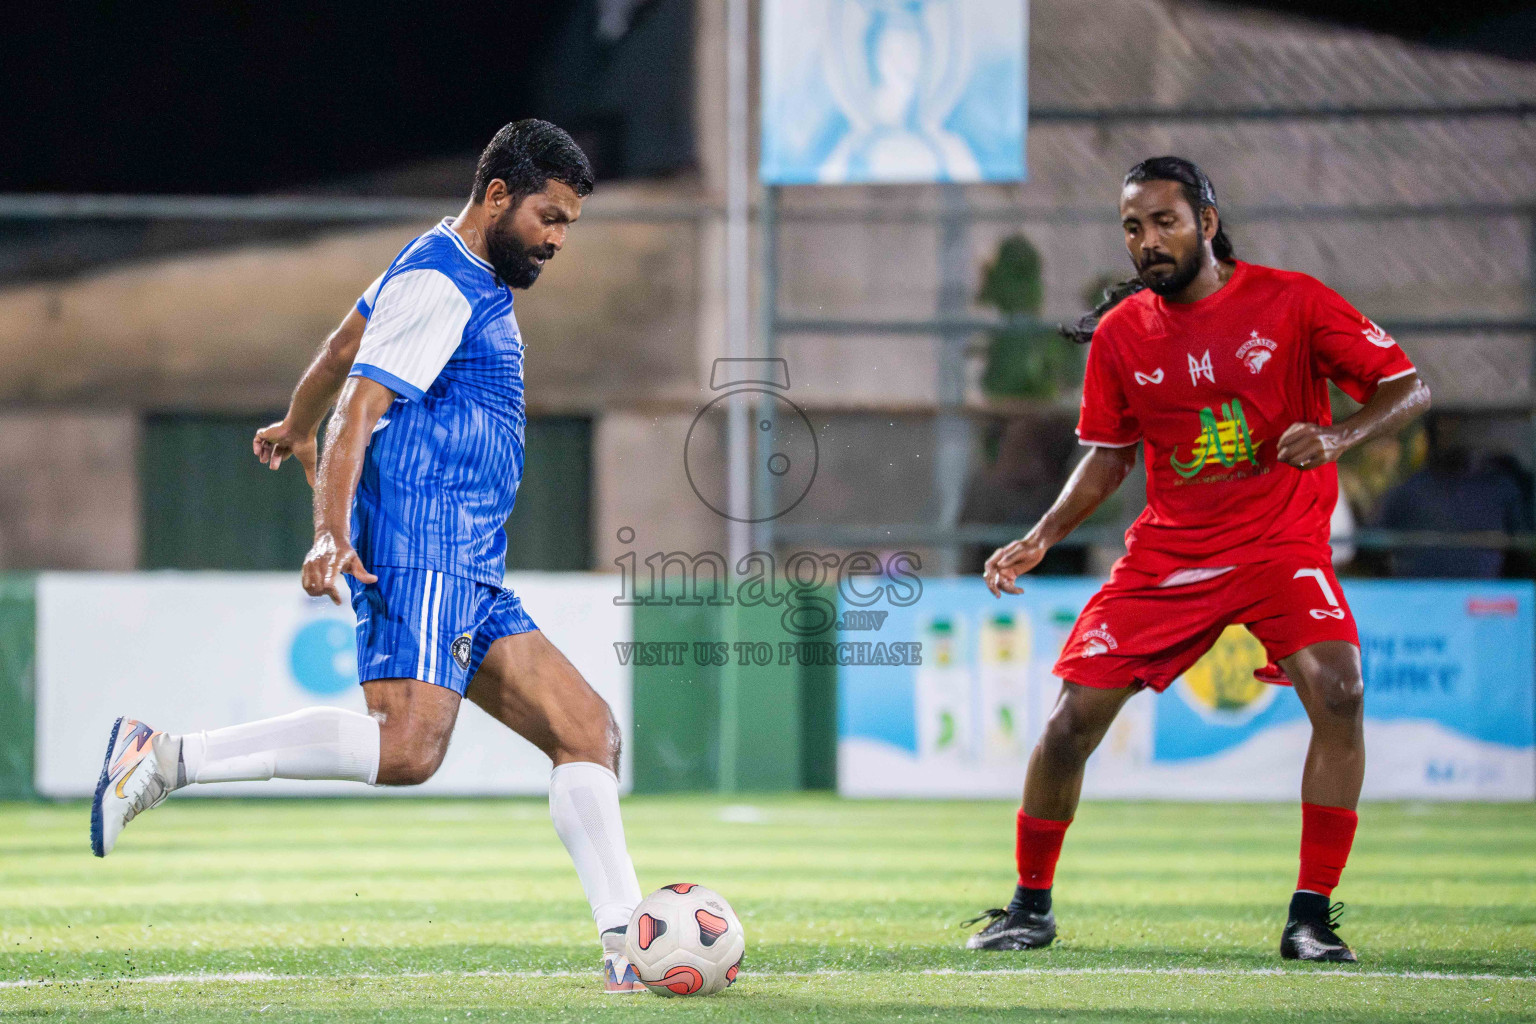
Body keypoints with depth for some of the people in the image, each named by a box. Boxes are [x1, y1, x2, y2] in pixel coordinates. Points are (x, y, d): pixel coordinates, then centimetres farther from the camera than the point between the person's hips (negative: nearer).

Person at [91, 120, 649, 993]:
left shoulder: (467, 278, 23)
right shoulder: (439, 286, -8)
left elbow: (345, 347, 36)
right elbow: (361, 406, -17)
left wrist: (299, 427, 53)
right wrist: (332, 533, -28)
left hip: (469, 579, 11)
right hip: (422, 552, -11)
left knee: (588, 731, 2)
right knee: (407, 747, -28)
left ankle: (627, 946, -3)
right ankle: (164, 760, -23)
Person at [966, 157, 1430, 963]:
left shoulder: (1292, 301, -9)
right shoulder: (1119, 334, 1)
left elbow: (1407, 388, -7)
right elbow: (1107, 458, 13)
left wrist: (1337, 437, -26)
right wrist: (1040, 539, -1)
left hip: (1281, 543, -3)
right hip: (1168, 554, 3)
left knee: (1337, 691, -27)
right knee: (1072, 719, -6)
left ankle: (1311, 917, -16)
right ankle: (1031, 906, 17)